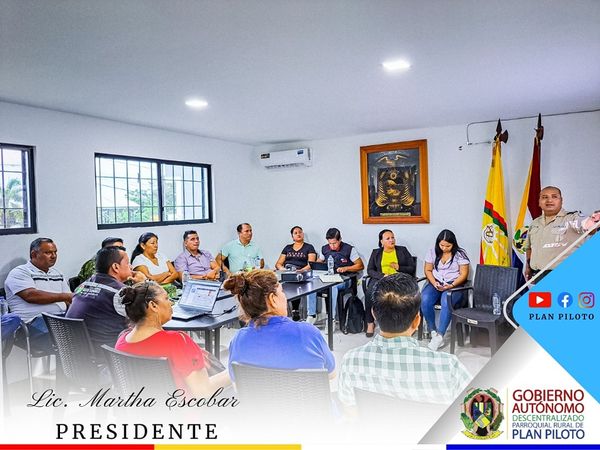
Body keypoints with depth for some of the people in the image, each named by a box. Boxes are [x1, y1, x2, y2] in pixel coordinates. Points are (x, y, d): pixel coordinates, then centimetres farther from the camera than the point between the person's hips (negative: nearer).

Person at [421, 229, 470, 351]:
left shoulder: (460, 254, -3)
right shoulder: (433, 252, 6)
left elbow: (464, 274, -5)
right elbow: (428, 270, 8)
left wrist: (451, 285, -20)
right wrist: (434, 283, -11)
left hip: (454, 285, -3)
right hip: (435, 283, 3)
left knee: (446, 303, -36)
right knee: (425, 301, -29)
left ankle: (440, 336, -30)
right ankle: (433, 332, -17)